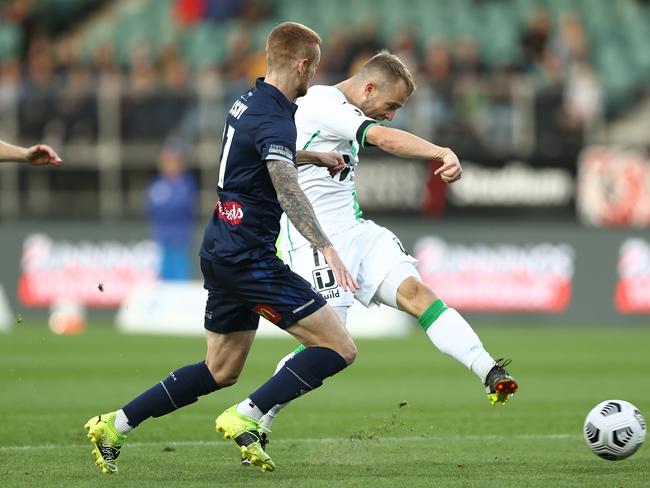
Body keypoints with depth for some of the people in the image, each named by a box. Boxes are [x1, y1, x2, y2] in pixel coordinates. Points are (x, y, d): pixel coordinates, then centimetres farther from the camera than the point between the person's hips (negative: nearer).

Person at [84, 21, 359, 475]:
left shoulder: (249, 101, 11)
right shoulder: (274, 120, -18)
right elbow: (287, 189, -34)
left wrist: (316, 157, 45)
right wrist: (327, 248, -44)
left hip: (221, 250, 10)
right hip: (249, 259, -10)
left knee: (220, 371, 19)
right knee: (340, 347, -9)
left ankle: (114, 425, 18)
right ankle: (245, 418, -12)